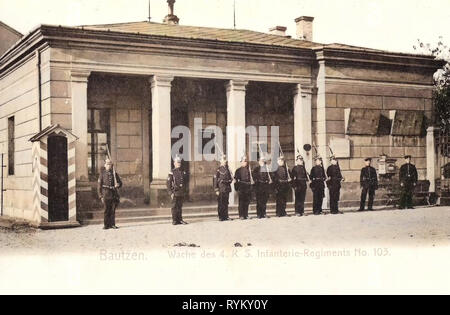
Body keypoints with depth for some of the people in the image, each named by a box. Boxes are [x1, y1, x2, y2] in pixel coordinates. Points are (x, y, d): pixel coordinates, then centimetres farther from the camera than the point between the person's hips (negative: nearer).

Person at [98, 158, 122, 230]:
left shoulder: (115, 174, 11)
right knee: (107, 210, -2)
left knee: (113, 210, 3)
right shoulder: (102, 174, 4)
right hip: (106, 195, -2)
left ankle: (112, 224, 10)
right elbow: (99, 186, 2)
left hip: (114, 195, 2)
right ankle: (106, 225, 4)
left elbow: (120, 183, 17)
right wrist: (101, 196, -5)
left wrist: (118, 185, -9)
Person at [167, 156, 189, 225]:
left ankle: (180, 220, 14)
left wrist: (184, 191, 13)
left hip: (182, 193, 5)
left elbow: (185, 182, 18)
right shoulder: (172, 173, -4)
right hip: (175, 193, -5)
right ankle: (174, 221, 2)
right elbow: (168, 183, -7)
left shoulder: (183, 172, 11)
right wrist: (171, 193, -13)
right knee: (174, 207, -1)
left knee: (180, 207, 9)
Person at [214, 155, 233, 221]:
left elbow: (231, 178, 23)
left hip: (227, 188, 6)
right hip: (221, 189, -6)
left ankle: (226, 216, 15)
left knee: (226, 203, 10)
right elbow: (215, 180, -8)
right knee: (221, 203, -2)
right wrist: (216, 190, -12)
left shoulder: (228, 169, 13)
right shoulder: (219, 170, -5)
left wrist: (229, 181, 0)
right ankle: (221, 217, 3)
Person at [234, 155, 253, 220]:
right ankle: (241, 215, -2)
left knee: (247, 202, 7)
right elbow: (236, 180, -2)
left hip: (248, 188, 4)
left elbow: (251, 178, 23)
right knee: (241, 202, -5)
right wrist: (237, 188, -9)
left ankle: (246, 215, 13)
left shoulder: (249, 170, 15)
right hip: (241, 188, -4)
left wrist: (252, 182, 5)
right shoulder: (238, 170, 1)